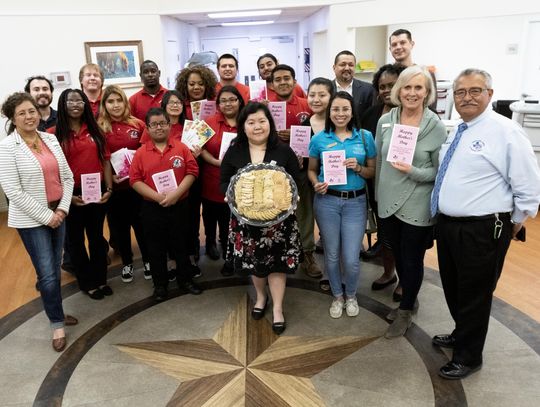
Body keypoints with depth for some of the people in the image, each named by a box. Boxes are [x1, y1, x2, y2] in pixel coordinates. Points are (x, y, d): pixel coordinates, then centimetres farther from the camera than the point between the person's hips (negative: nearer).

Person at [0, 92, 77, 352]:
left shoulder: (51, 139, 5)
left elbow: (67, 177, 6)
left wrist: (62, 208, -5)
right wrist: (46, 216, -14)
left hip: (58, 214, 5)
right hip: (30, 219, -5)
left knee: (54, 269, 15)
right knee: (47, 273, -2)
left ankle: (55, 311, 33)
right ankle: (57, 324, 14)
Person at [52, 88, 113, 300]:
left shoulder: (94, 130, 5)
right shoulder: (54, 134, -7)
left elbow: (105, 161, 5)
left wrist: (109, 188, -3)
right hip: (72, 196, -3)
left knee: (97, 237, 16)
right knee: (76, 240, 12)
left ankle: (100, 279, 33)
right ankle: (87, 282, 29)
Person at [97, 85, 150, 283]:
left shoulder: (138, 124, -1)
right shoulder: (99, 128, -3)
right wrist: (109, 176, -14)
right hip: (114, 186, 0)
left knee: (141, 223, 10)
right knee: (119, 226, 12)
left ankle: (147, 260, 28)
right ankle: (127, 263, 31)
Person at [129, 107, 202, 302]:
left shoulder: (181, 148, 0)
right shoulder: (141, 153, -1)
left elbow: (192, 172, -6)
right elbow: (135, 180, -5)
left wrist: (176, 193, -17)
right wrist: (157, 196, -17)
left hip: (180, 206, 0)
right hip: (152, 208, 0)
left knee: (181, 244, 13)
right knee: (156, 248, 11)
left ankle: (185, 279, 29)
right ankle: (160, 284, 26)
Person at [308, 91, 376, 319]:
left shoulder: (365, 137, 0)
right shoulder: (319, 139, 0)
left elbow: (373, 171, 5)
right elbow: (312, 169, 9)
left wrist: (358, 168, -14)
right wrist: (316, 184, -12)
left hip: (355, 202, 0)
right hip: (326, 201, 1)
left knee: (351, 258, 0)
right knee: (332, 255, 12)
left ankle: (351, 296, 30)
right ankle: (337, 296, 36)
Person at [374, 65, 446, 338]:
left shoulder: (436, 127, -11)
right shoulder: (385, 120, 0)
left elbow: (440, 171, -8)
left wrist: (412, 171, -25)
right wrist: (378, 195, 12)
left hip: (417, 207, -4)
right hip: (388, 203, 4)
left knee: (412, 260, 11)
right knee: (398, 256, 20)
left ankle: (406, 310, 32)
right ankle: (409, 300, 43)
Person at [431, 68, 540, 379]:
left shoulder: (506, 131, -14)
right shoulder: (456, 132, 9)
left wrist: (515, 224, -5)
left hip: (481, 231, -7)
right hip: (447, 224, 8)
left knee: (474, 295, 9)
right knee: (453, 288, 22)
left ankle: (468, 357, 29)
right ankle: (461, 334, 47)